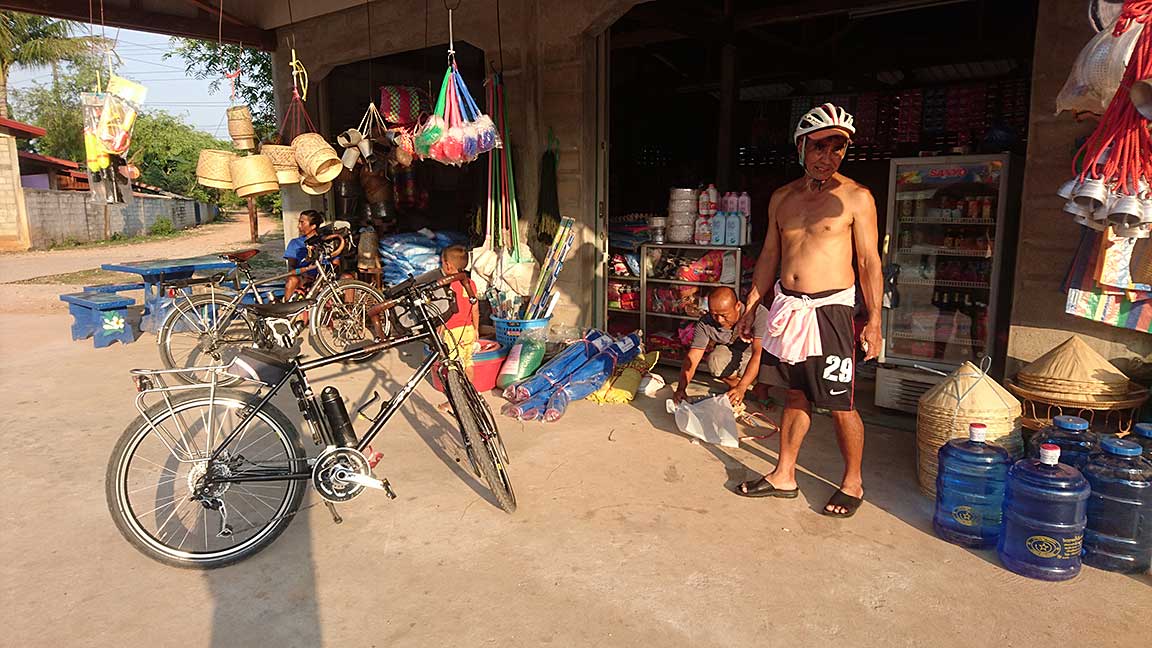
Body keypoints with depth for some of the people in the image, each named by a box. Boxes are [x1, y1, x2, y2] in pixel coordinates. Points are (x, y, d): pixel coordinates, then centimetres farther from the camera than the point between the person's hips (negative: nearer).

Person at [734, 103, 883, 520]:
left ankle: (853, 483, 21)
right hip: (786, 306, 5)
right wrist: (751, 305, 13)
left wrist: (874, 319, -9)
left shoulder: (855, 198, -5)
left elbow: (869, 262, -4)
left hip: (830, 309, -5)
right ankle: (784, 476, 26)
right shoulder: (782, 198, 9)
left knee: (840, 405, 2)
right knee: (795, 396, 15)